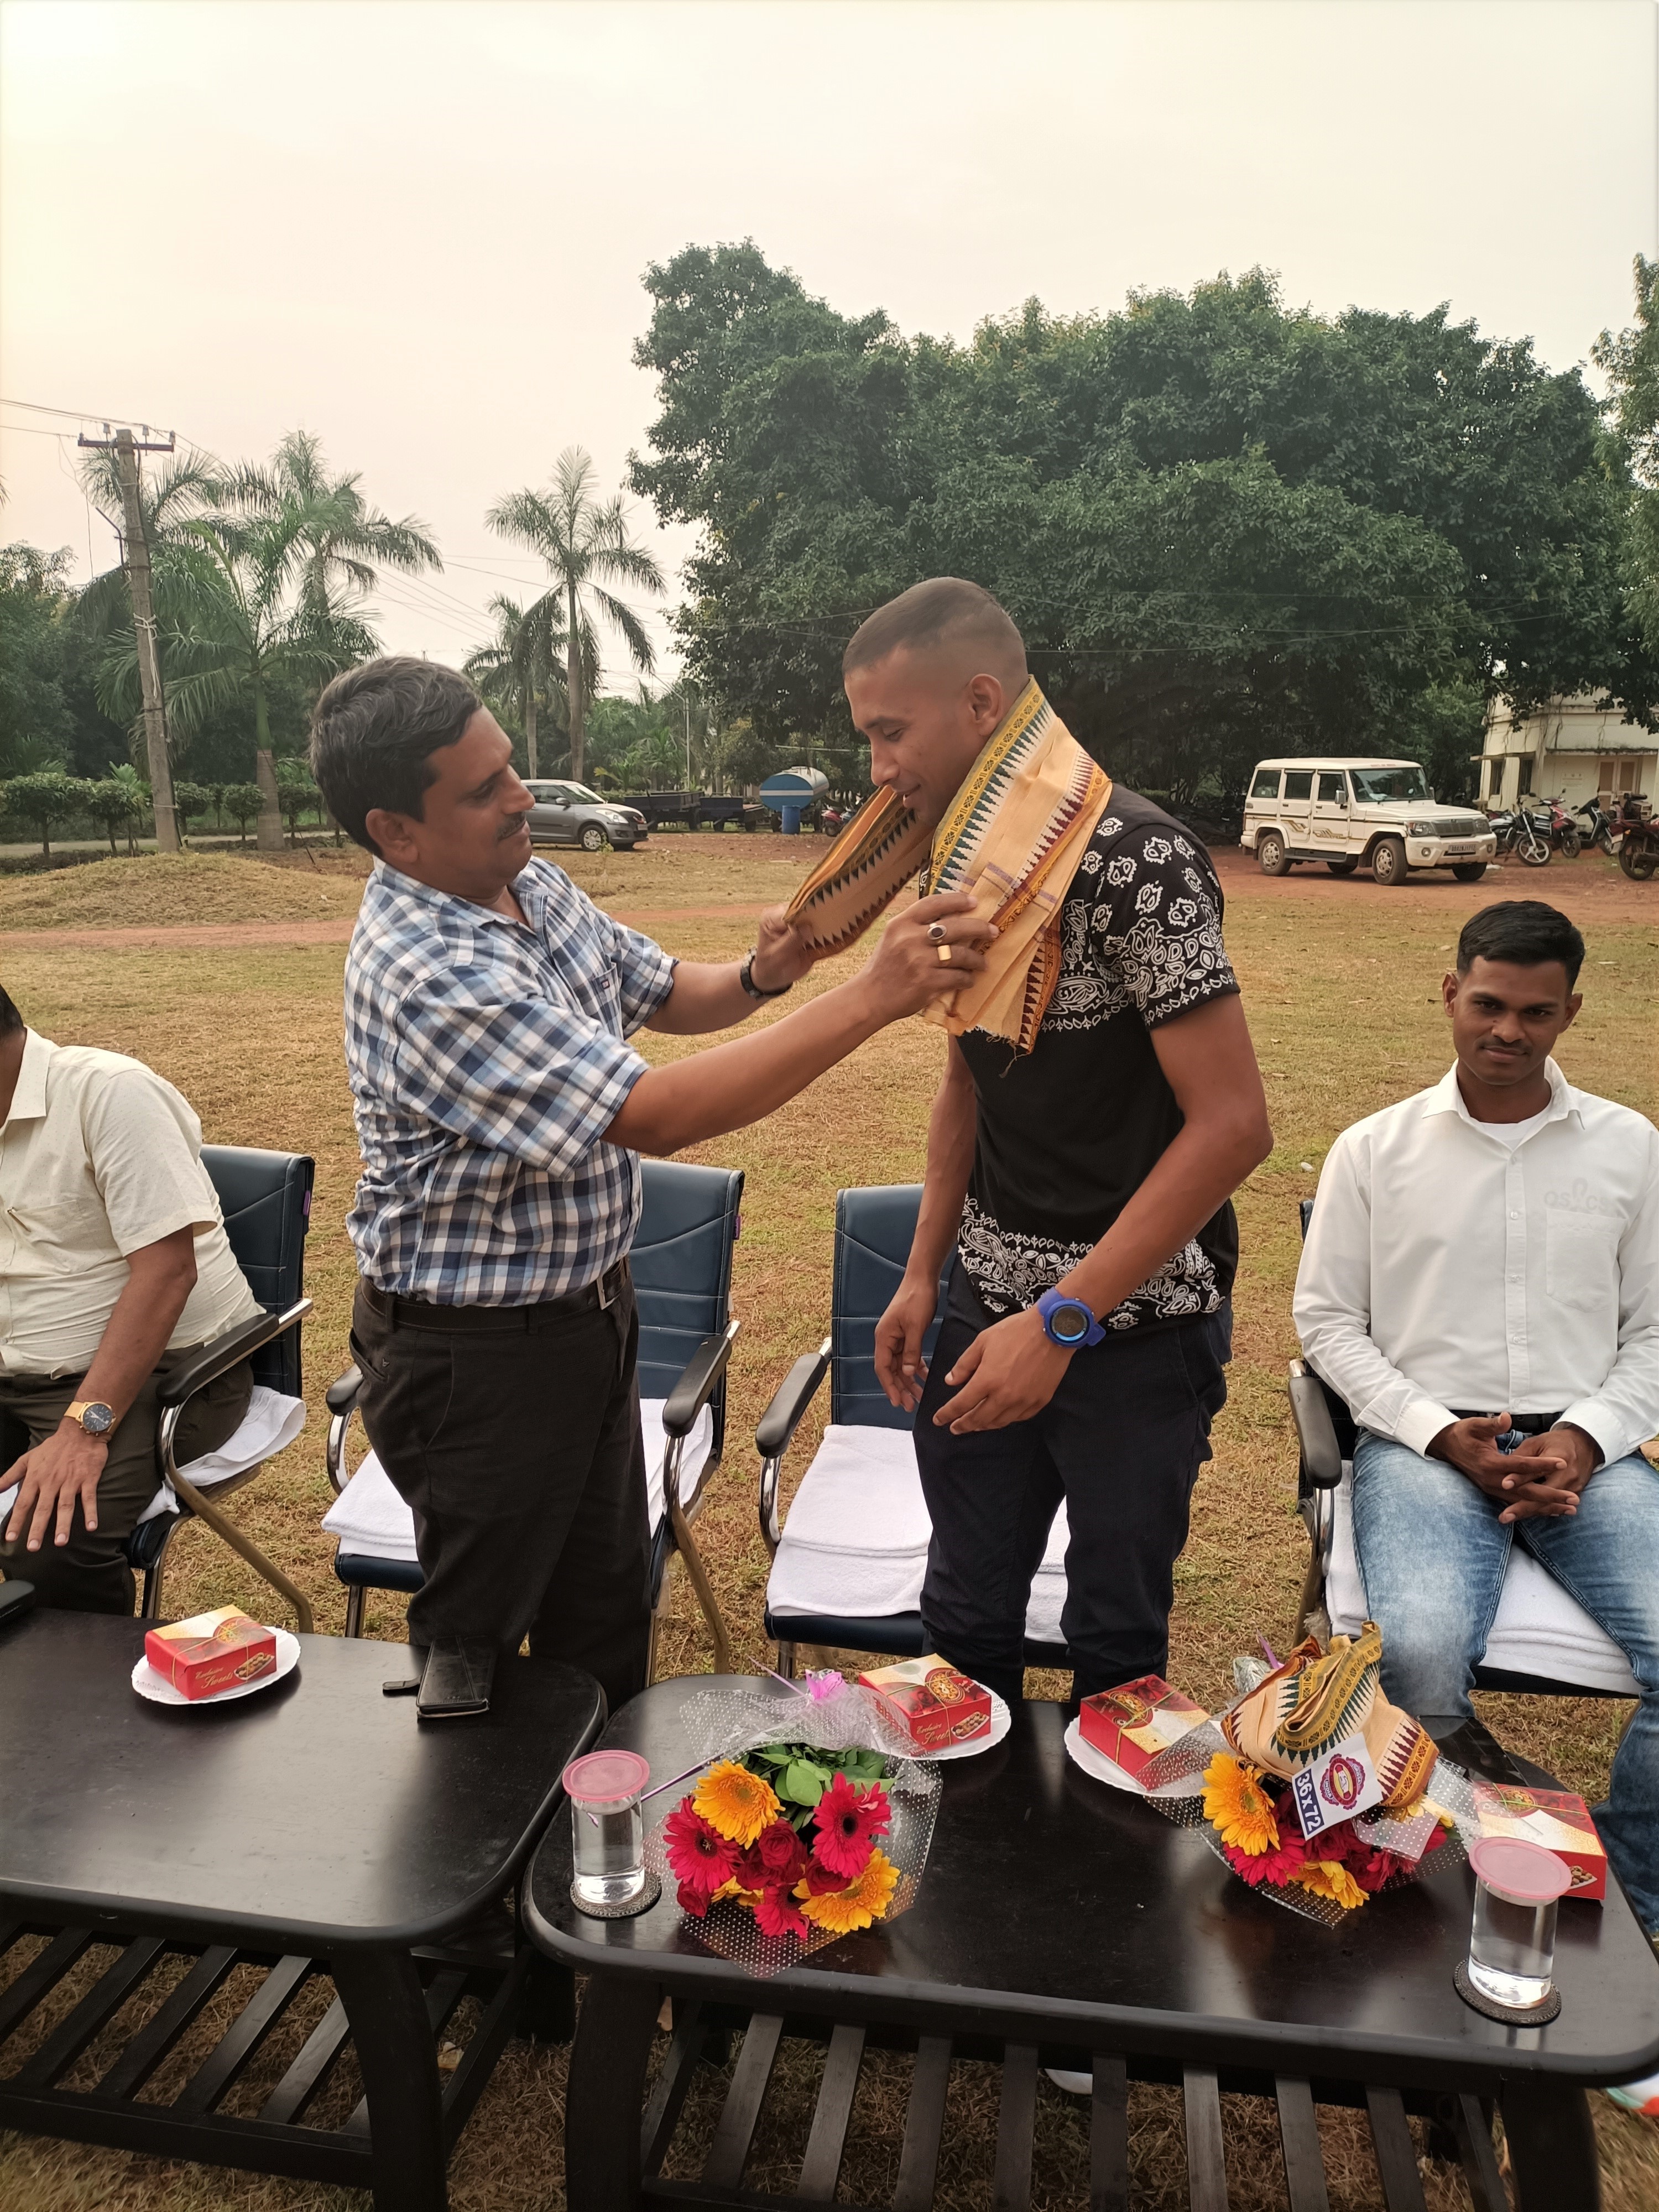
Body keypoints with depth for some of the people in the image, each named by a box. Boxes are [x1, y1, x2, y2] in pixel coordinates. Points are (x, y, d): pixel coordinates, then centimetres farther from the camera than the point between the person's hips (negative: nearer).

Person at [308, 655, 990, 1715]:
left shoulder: (534, 882, -1)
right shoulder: (423, 974, -30)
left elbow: (661, 991, 14)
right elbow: (656, 1116, -34)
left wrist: (757, 979, -10)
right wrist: (873, 996, -35)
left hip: (589, 1307, 9)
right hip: (477, 1355, -8)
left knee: (608, 1608, 23)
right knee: (479, 1638, 15)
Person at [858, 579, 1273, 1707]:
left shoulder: (1135, 861, -19)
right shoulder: (965, 860, 6)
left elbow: (1233, 1124, -22)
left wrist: (1060, 1323, -22)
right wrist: (923, 1273, 9)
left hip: (1135, 1322, -6)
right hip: (991, 1308, 7)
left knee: (1116, 1641, 11)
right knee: (964, 1618, 17)